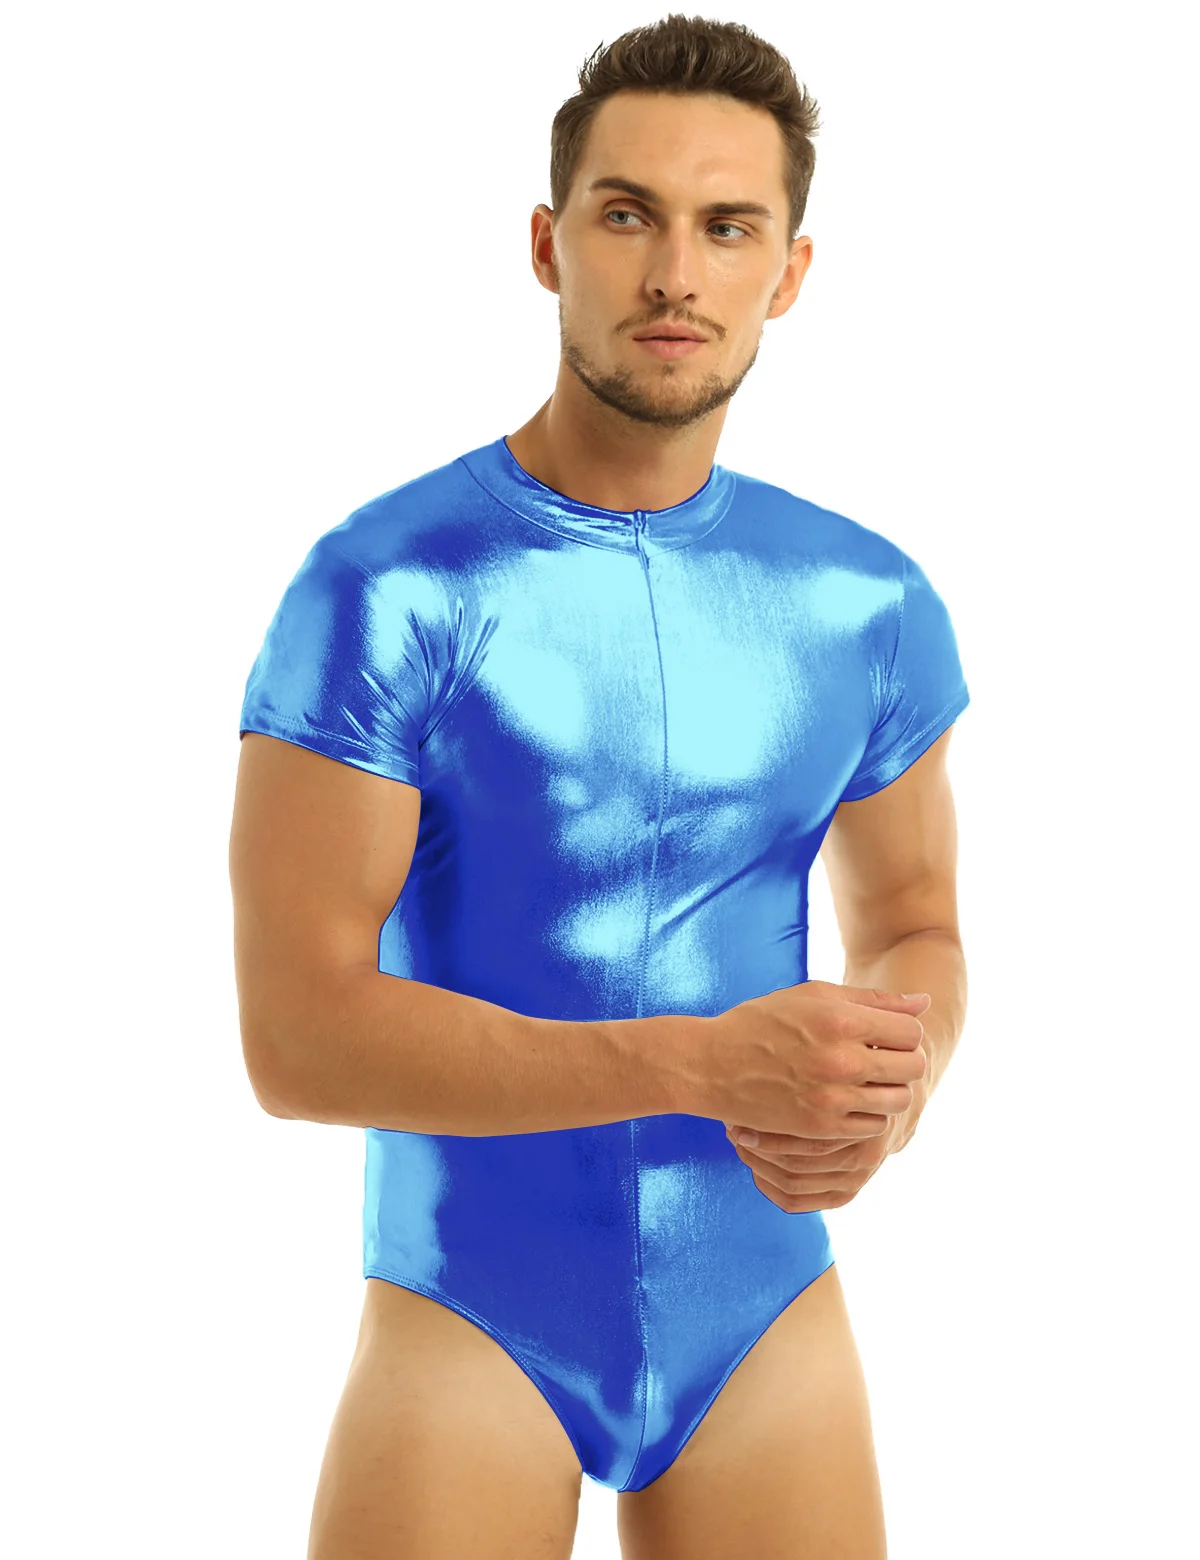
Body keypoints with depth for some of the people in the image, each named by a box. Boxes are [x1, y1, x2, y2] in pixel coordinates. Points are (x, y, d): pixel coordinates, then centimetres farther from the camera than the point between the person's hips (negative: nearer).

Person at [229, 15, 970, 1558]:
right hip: (470, 1314, -3)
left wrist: (892, 1081, -13)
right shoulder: (386, 588, -14)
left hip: (766, 1313, 4)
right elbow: (296, 1036, -19)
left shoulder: (869, 604, 0)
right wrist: (711, 1062, -27)